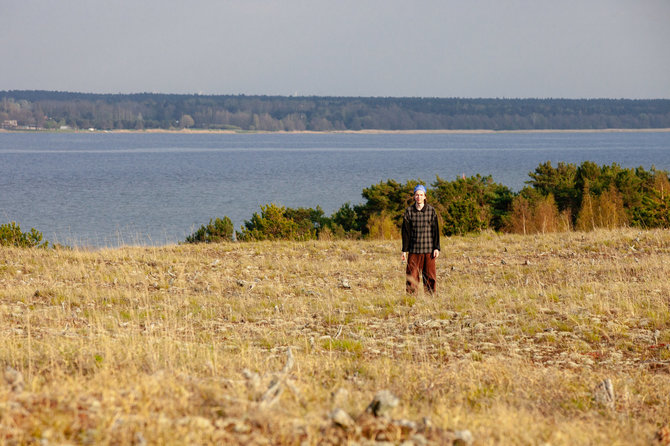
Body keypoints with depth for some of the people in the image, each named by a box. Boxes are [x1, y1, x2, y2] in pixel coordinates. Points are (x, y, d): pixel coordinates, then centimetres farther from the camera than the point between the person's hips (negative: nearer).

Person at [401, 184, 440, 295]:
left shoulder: (431, 210, 3)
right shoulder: (409, 211, 4)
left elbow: (435, 230, 4)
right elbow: (405, 232, 6)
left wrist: (436, 248, -1)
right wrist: (404, 250, 3)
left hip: (428, 250, 0)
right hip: (414, 250, 0)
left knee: (430, 276, 2)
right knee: (411, 277, -3)